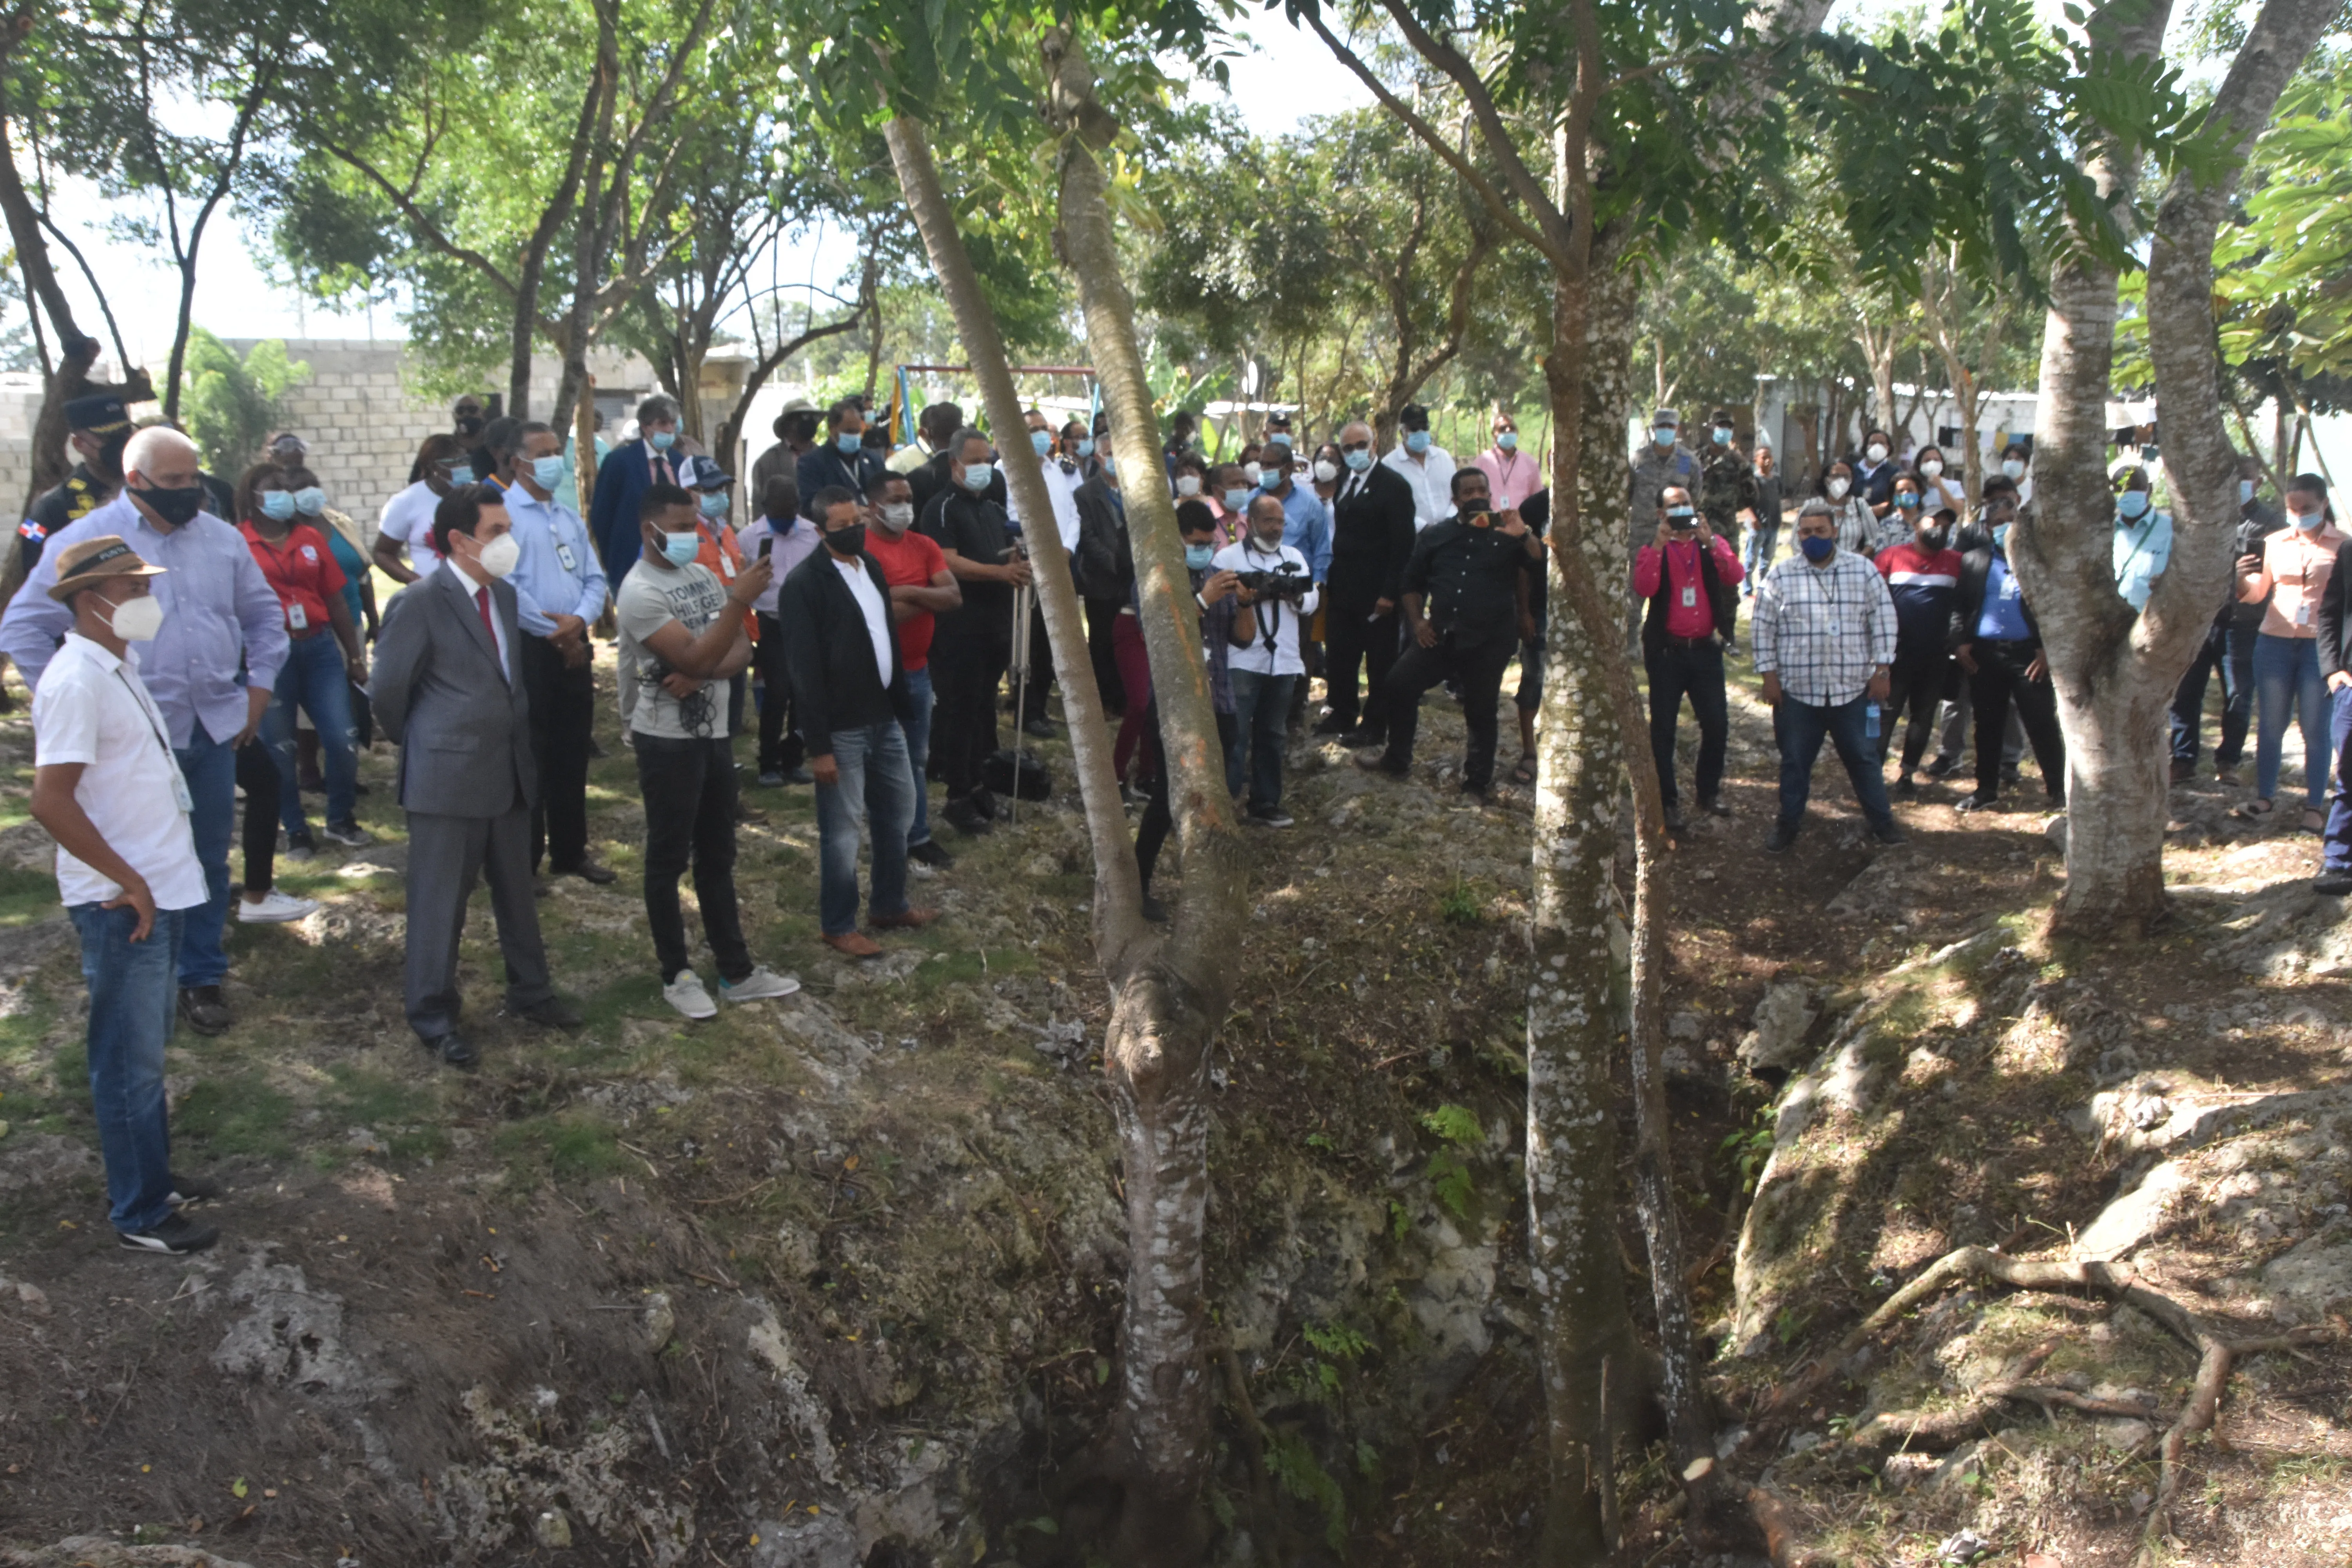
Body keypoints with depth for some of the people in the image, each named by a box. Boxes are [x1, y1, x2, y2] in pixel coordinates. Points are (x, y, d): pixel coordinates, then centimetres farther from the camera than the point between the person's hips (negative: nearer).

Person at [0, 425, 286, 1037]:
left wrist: (260, 686, 10)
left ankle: (201, 978, 24)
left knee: (211, 856, 11)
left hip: (216, 729, 4)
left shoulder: (221, 539, 7)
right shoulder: (87, 540, -5)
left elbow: (264, 613, 20)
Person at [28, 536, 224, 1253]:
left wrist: (153, 878, 14)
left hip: (158, 891, 9)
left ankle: (153, 1176, 34)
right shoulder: (77, 682, -19)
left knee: (147, 1048, 20)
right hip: (123, 905, -9)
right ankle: (140, 1214, 14)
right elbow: (51, 801, -25)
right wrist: (129, 883, -18)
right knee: (129, 1059, 3)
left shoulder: (118, 666, 10)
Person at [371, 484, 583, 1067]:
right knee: (440, 903, 4)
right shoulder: (418, 604, -15)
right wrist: (421, 746, 3)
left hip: (511, 773, 7)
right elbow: (388, 691, -9)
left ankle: (529, 992, 33)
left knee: (517, 893, 18)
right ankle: (433, 1017, 16)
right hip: (447, 779, -7)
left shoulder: (505, 595, 8)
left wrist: (519, 746, 13)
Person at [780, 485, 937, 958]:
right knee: (841, 830, 2)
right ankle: (839, 926, 16)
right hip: (841, 728, -8)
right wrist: (819, 744, -18)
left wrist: (904, 706, 11)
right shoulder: (804, 583, -15)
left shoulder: (871, 567, 10)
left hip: (884, 719, 8)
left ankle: (889, 905, 35)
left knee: (898, 813, 18)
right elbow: (804, 669, -16)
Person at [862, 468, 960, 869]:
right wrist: (930, 600, -12)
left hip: (918, 668, 7)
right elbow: (876, 612, -24)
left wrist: (911, 593, -18)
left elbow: (955, 597, -3)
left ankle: (918, 837, 24)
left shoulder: (924, 546, 6)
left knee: (916, 758, 15)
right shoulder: (862, 550, -15)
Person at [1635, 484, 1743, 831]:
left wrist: (1710, 541, -21)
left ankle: (1709, 791, 22)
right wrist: (1659, 545, -22)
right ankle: (1669, 802, 9)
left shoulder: (1712, 545, 8)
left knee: (1717, 724, 4)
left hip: (1705, 649, 2)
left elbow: (1736, 577, -11)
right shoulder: (1652, 551, 3)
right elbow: (1643, 589, -17)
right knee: (1663, 728, 0)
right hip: (1667, 651, -2)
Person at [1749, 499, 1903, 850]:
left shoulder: (1863, 570, 1)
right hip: (1797, 690, 0)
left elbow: (1883, 620, 4)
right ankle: (1788, 824, 21)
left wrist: (1881, 670, 0)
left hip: (1852, 688, 0)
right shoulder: (1781, 576, 0)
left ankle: (1882, 821, 21)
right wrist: (1769, 676, -2)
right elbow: (1763, 628, 2)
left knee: (1862, 757, 9)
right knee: (1795, 761, 9)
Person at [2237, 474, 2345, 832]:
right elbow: (2255, 594, 9)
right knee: (2270, 724, 8)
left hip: (2321, 646, -3)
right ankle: (2265, 797, 18)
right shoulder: (2275, 544, 6)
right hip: (2275, 643, 3)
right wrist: (2241, 578, -12)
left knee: (2315, 729, 0)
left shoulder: (2342, 545, -2)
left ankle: (2313, 806, 7)